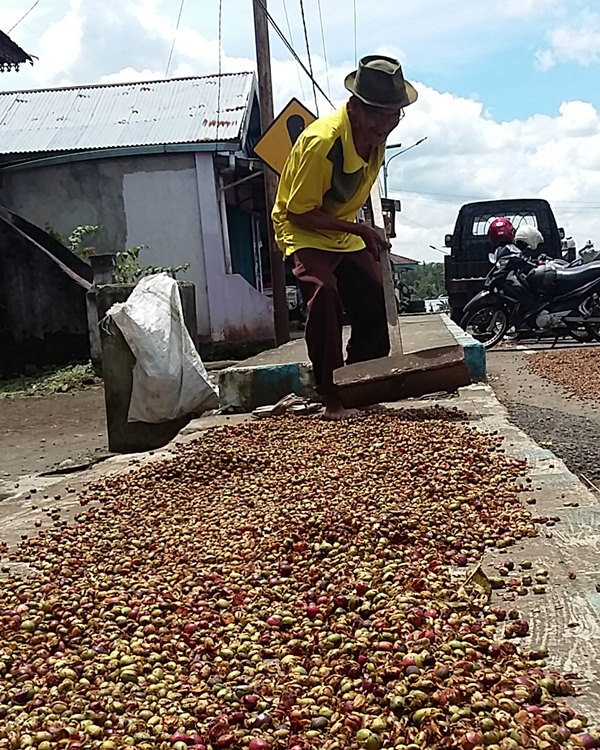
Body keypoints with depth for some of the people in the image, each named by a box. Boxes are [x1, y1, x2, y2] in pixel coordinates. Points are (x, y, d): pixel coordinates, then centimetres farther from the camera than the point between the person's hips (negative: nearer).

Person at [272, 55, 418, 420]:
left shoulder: (375, 133, -8)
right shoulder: (322, 141, -31)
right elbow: (299, 213, -26)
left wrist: (369, 235, 13)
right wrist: (361, 229, -27)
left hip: (346, 234, 7)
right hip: (303, 232, -7)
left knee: (376, 303, 2)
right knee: (325, 298, -29)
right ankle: (333, 400, -23)